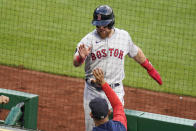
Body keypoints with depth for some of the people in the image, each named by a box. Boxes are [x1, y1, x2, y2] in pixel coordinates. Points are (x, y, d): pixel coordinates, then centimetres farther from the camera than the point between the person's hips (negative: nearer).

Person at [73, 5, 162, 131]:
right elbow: (76, 63, -21)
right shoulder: (89, 39, -9)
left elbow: (136, 52, 19)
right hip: (93, 91, -1)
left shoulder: (124, 36, 0)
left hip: (116, 91, 1)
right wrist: (81, 57, -45)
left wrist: (151, 69, 26)